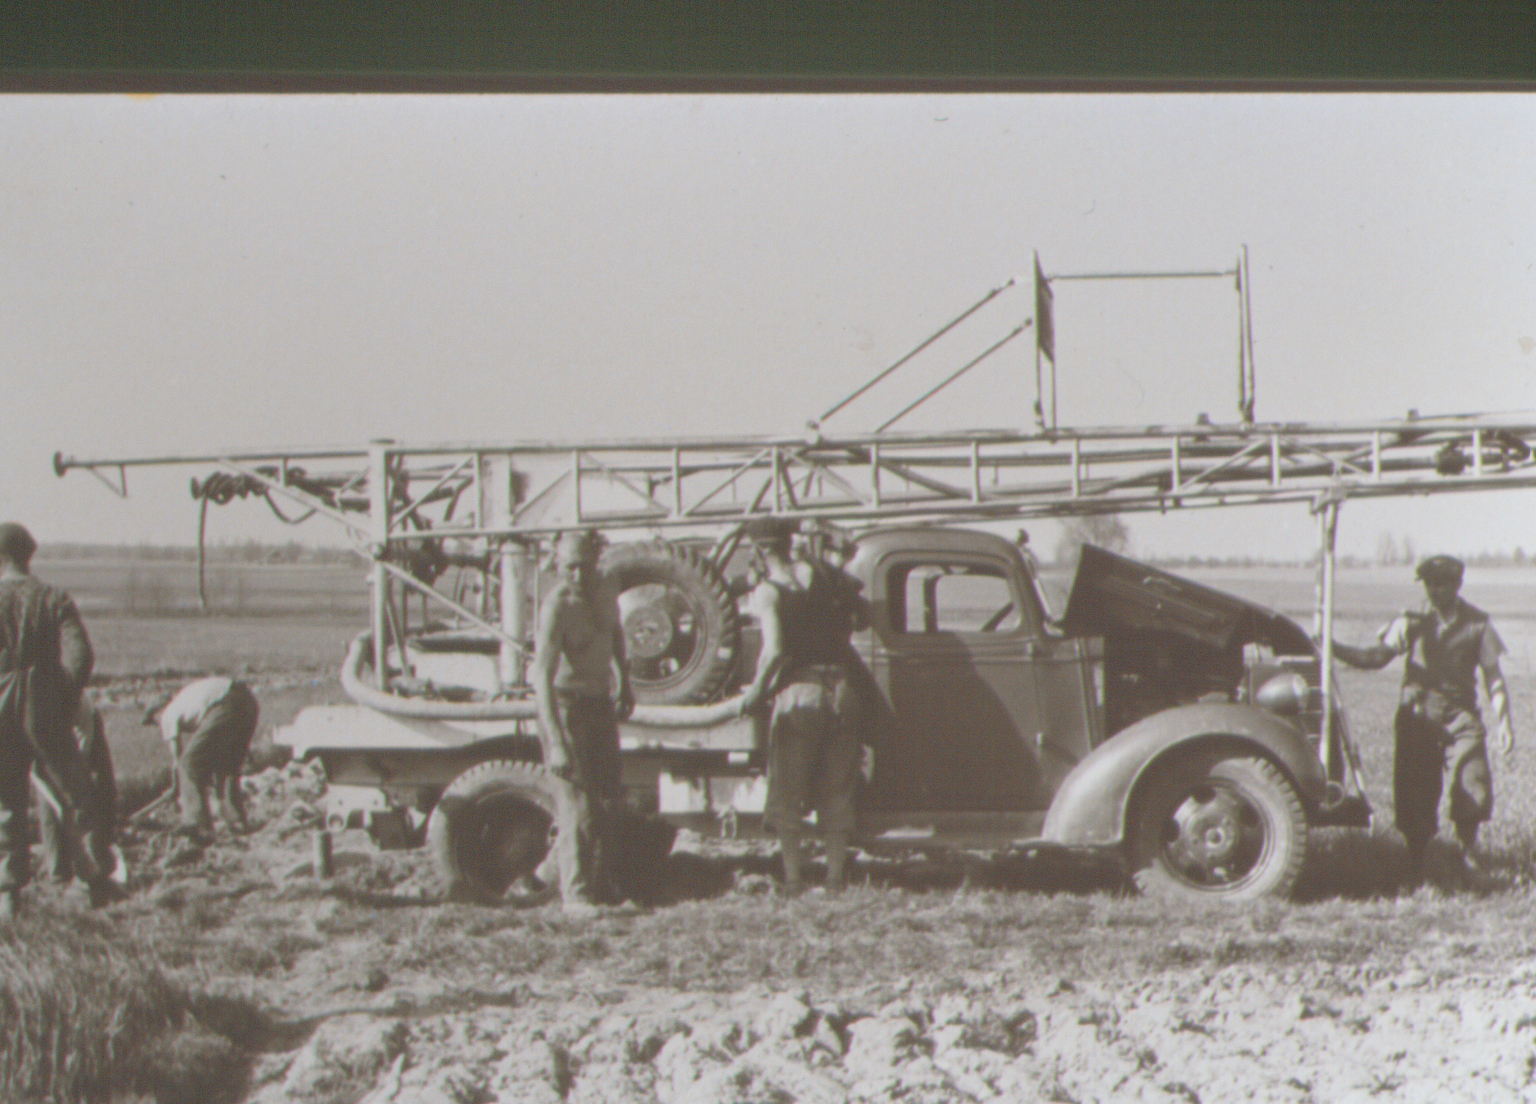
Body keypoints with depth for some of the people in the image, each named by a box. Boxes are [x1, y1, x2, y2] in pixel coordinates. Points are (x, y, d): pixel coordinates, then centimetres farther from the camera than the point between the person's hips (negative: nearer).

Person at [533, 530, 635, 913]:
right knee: (578, 806, -11)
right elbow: (542, 677, -30)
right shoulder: (556, 607, -25)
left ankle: (603, 889, 16)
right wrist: (556, 744, -35)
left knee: (607, 801, 9)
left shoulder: (603, 589, -3)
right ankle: (576, 895, -6)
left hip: (601, 704, 7)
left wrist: (624, 683, 24)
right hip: (565, 705, -7)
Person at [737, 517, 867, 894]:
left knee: (787, 796, 5)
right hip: (842, 689, 4)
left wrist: (755, 692, -5)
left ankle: (794, 880, 1)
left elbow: (774, 650, -17)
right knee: (836, 794, 11)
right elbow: (860, 615, 15)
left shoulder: (767, 591, -5)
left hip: (799, 690, -4)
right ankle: (836, 878, 10)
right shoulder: (823, 573, 9)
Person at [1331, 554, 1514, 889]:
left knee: (1473, 785, -14)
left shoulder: (1477, 624, 4)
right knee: (1415, 792, -2)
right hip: (1416, 713, 1)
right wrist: (1335, 649, -13)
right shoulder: (1412, 621, 5)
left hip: (1460, 714, -1)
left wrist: (1503, 722, -3)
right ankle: (1416, 865, 14)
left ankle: (1467, 850, 11)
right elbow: (1377, 657, 2)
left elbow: (1493, 676, 6)